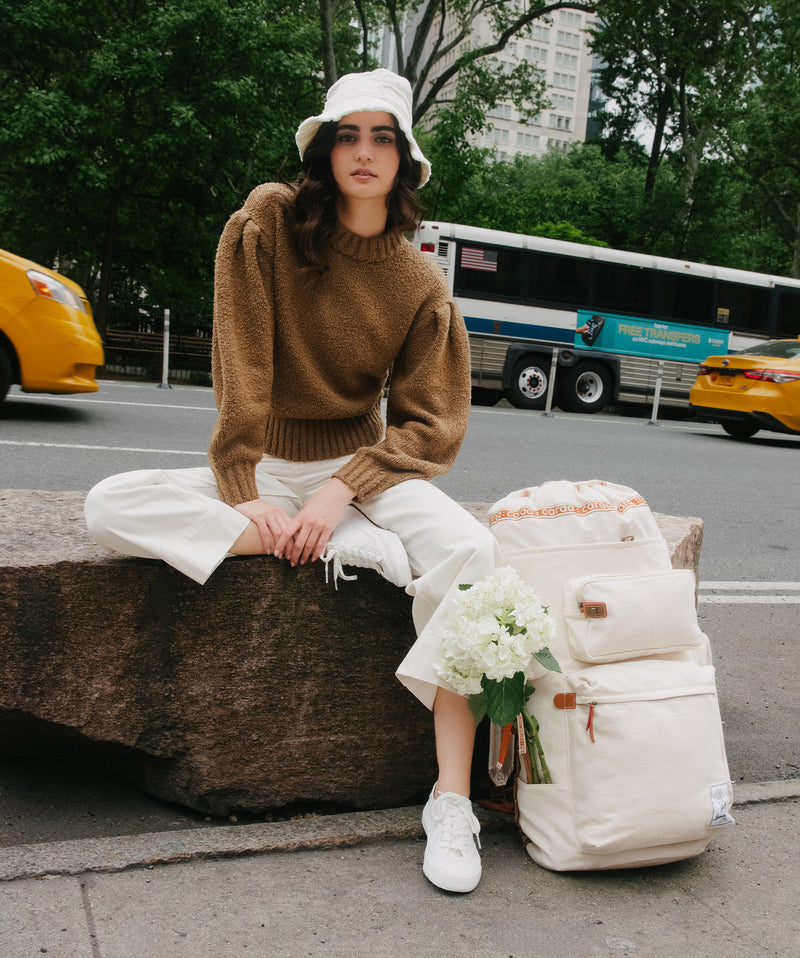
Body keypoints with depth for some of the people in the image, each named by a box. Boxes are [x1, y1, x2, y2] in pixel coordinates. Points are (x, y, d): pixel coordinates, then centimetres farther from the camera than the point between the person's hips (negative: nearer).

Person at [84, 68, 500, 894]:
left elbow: (430, 425, -4)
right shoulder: (269, 222, -4)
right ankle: (352, 548, -24)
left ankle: (451, 801, -26)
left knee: (468, 547, -30)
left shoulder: (420, 287, -1)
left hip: (362, 462, 0)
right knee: (110, 507, -24)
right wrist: (242, 493, -18)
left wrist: (340, 492, -20)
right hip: (264, 468, 1)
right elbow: (241, 367, -10)